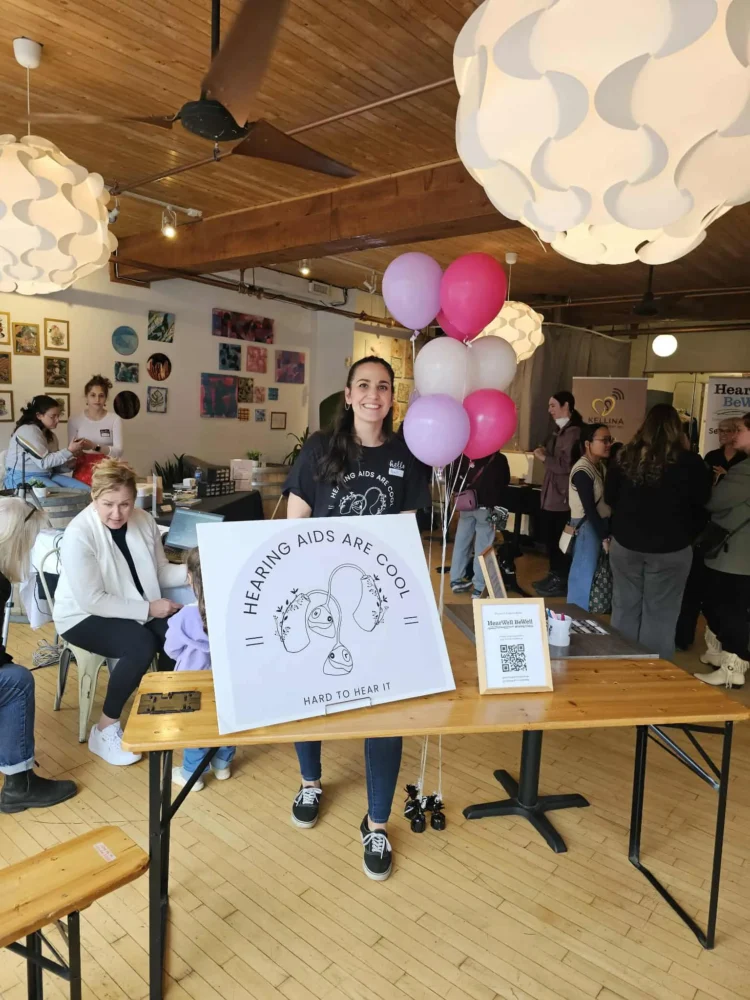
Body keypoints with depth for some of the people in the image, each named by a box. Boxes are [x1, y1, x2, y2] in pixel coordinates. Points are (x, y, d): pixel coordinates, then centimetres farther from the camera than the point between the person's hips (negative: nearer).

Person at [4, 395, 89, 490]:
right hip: (23, 477, -8)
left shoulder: (51, 435, 15)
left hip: (47, 475, 8)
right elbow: (43, 462, -20)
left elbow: (54, 464, 11)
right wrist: (69, 451, -19)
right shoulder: (28, 430, -12)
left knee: (86, 490, -10)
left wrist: (70, 464, -9)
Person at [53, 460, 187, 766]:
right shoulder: (78, 535, -23)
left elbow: (160, 571, 1)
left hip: (138, 608, 5)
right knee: (141, 645, -31)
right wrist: (148, 608, -25)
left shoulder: (144, 521, -6)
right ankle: (105, 729, -9)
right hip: (85, 616, -5)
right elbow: (92, 600, -24)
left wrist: (191, 572, -19)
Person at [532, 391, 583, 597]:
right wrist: (545, 453, 3)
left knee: (560, 540, -2)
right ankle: (554, 576, 26)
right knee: (550, 538, 15)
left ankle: (561, 582, 8)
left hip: (562, 496, -10)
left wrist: (544, 458, -11)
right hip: (551, 494, 10)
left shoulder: (573, 432, -14)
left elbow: (567, 465, -20)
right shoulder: (560, 431, 16)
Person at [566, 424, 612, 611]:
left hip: (599, 523, 9)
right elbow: (589, 509, -19)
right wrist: (604, 537, -16)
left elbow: (605, 501, 5)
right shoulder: (582, 471, -18)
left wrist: (606, 531, -1)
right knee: (585, 575, -1)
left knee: (584, 573, 17)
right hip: (587, 526, -9)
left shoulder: (601, 465, 7)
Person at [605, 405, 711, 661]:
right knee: (659, 613, 6)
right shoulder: (690, 462, -11)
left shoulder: (626, 456, -4)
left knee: (625, 607, 13)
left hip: (626, 542, 3)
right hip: (670, 548, -3)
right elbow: (702, 503, 1)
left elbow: (609, 497, 7)